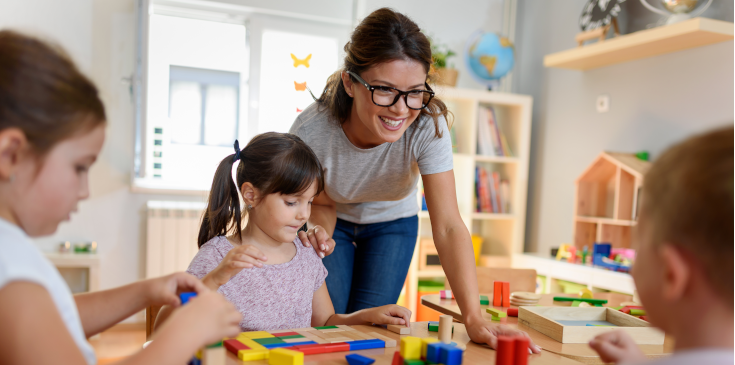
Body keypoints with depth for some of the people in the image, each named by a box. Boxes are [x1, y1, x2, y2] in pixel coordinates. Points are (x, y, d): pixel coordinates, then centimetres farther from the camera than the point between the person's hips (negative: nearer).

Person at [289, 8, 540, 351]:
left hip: (392, 223, 1)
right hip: (336, 223, 0)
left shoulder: (428, 125, -34)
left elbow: (448, 226, -36)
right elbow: (323, 203, -15)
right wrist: (320, 231, -39)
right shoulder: (311, 130, -34)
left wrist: (474, 317, -46)